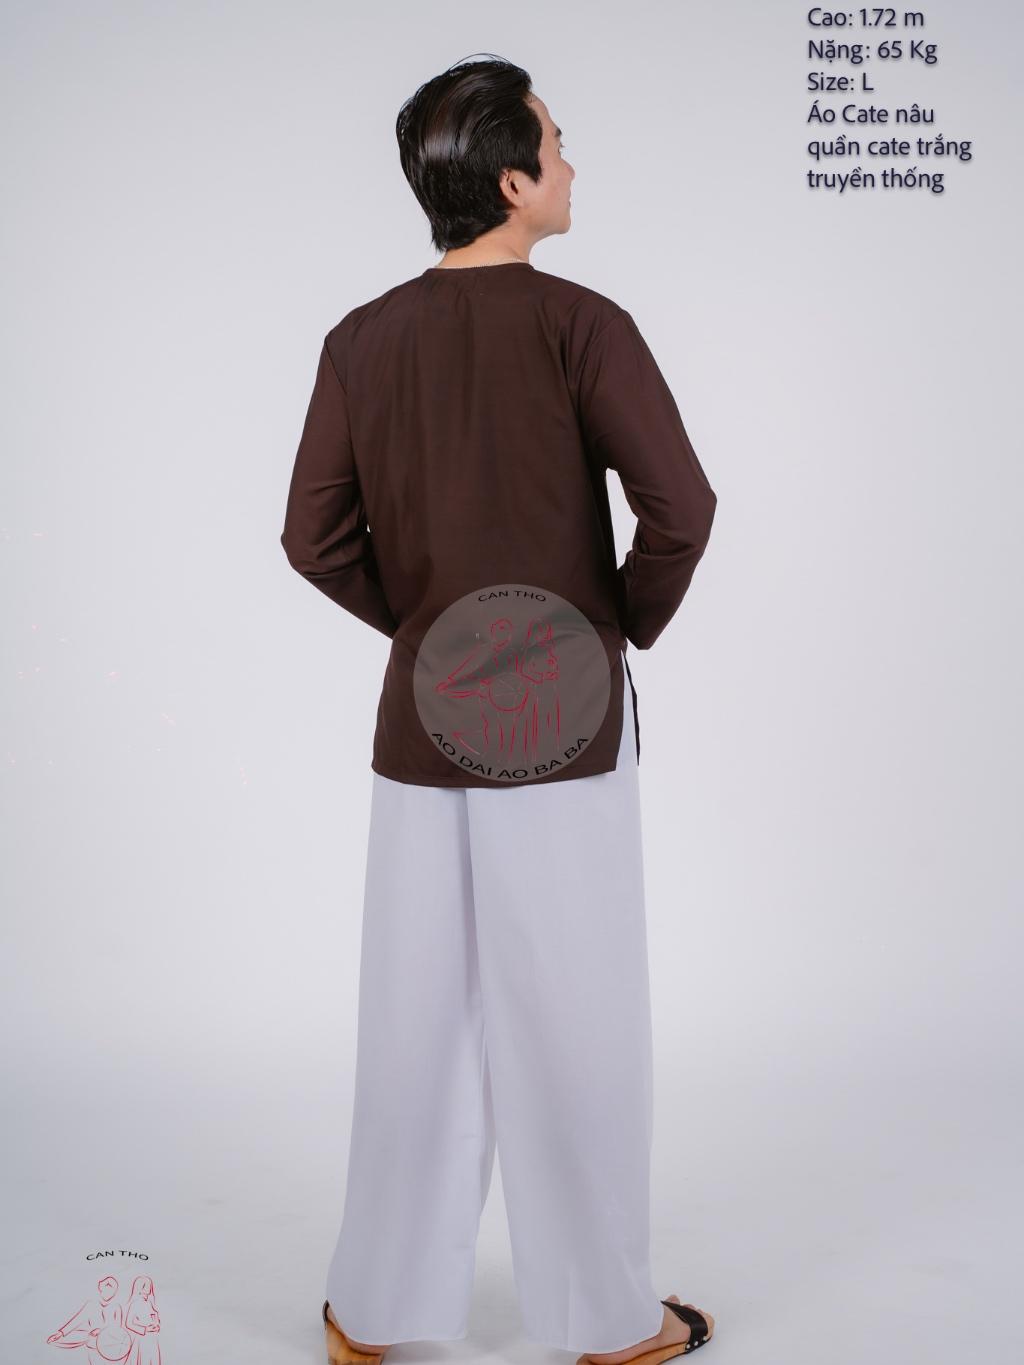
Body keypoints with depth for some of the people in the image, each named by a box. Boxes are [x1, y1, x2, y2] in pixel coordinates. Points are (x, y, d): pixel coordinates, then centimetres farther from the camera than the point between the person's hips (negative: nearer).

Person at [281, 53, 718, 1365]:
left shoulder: (359, 340, 3)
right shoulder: (580, 325, -10)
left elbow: (315, 537, 3)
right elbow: (679, 507, -16)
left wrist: (425, 627, 12)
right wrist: (625, 628, 0)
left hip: (423, 724, 4)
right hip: (565, 728, -4)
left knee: (417, 1020, 15)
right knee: (575, 1025, 8)